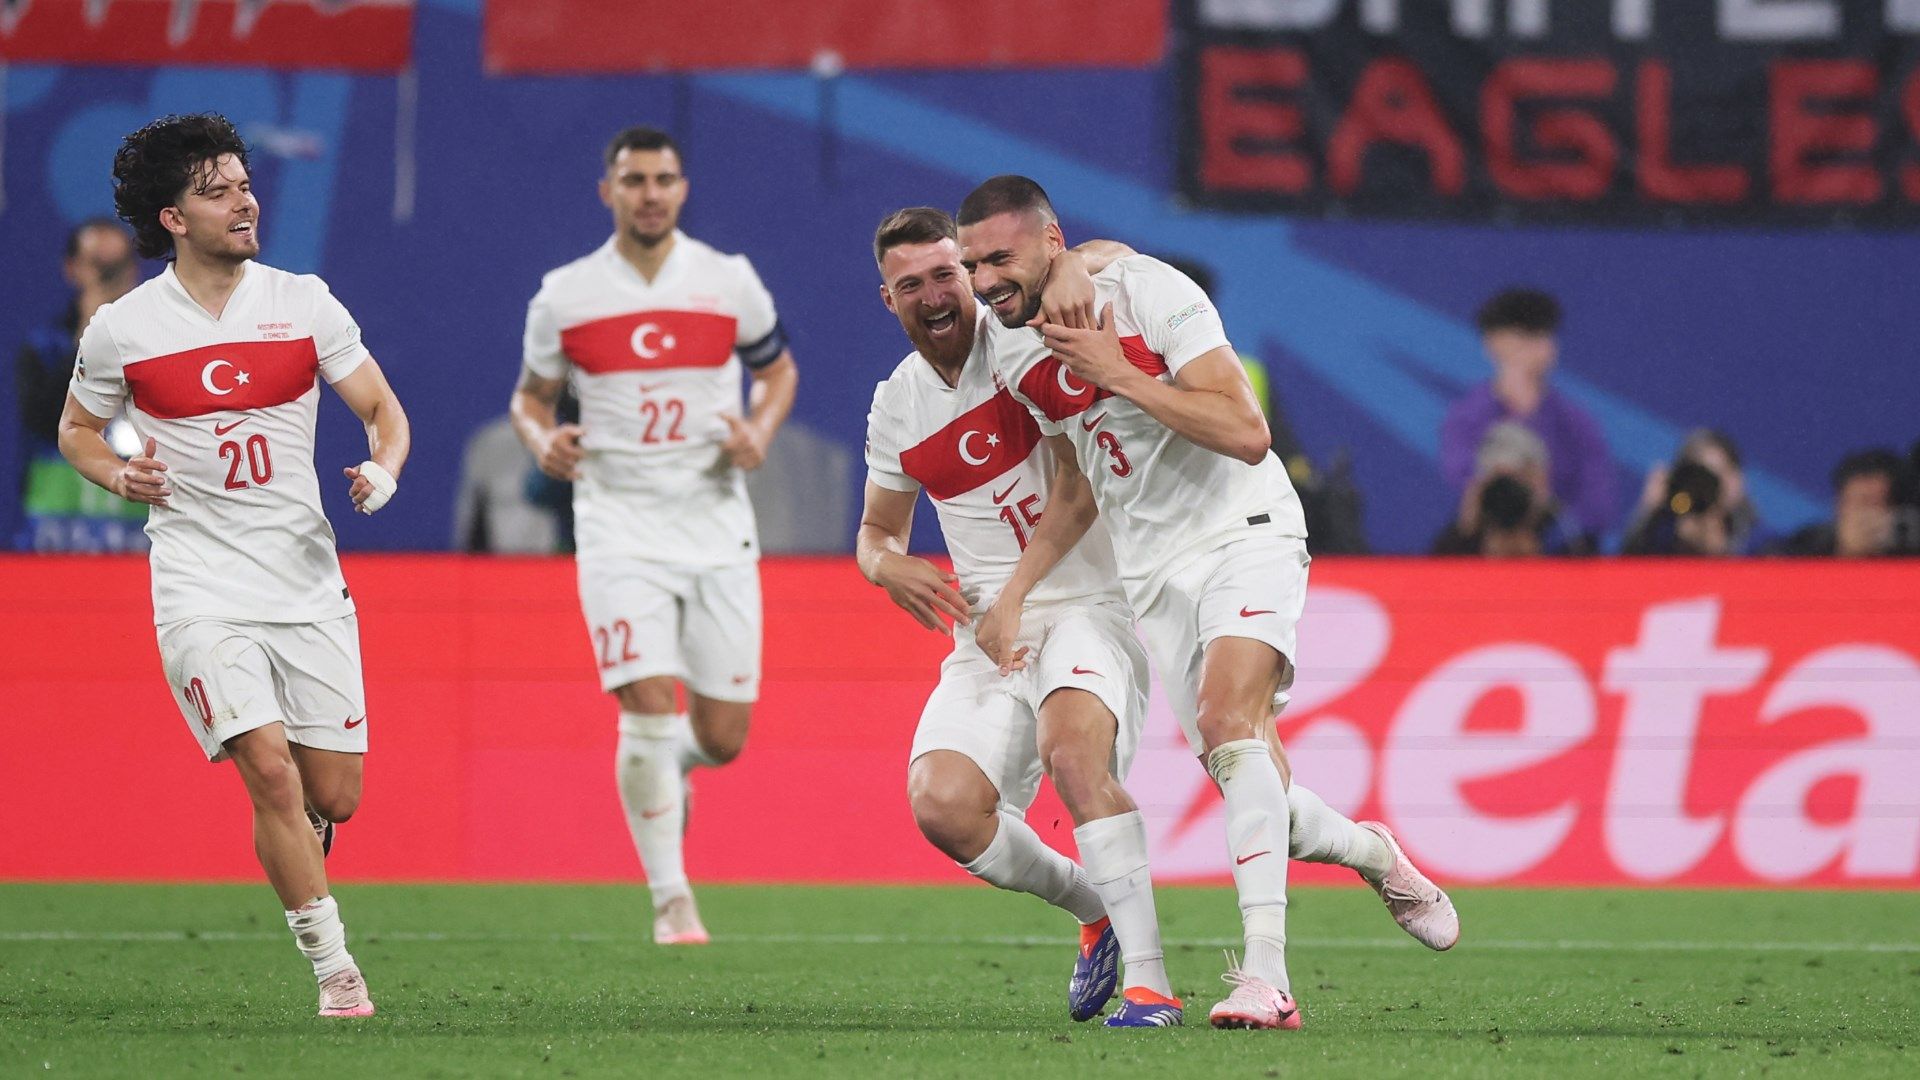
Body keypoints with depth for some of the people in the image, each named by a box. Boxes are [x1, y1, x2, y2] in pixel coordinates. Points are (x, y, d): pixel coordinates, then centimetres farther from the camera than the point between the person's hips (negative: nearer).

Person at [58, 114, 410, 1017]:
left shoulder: (304, 303, 3)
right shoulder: (121, 329, 0)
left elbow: (383, 410, 10)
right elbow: (76, 429, 16)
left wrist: (382, 470, -11)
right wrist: (120, 475, -5)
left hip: (308, 585, 3)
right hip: (202, 593, -3)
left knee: (335, 796, 1)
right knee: (270, 770, -18)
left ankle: (295, 856, 37)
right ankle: (333, 967, -9)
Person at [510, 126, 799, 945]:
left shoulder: (730, 283, 2)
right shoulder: (565, 295, 1)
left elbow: (779, 370, 16)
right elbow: (530, 396, 14)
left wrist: (759, 432, -4)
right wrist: (542, 440, -9)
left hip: (715, 521, 1)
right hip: (619, 525, -1)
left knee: (723, 737, 1)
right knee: (647, 709, -15)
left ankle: (667, 760, 39)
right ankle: (671, 899, -3)